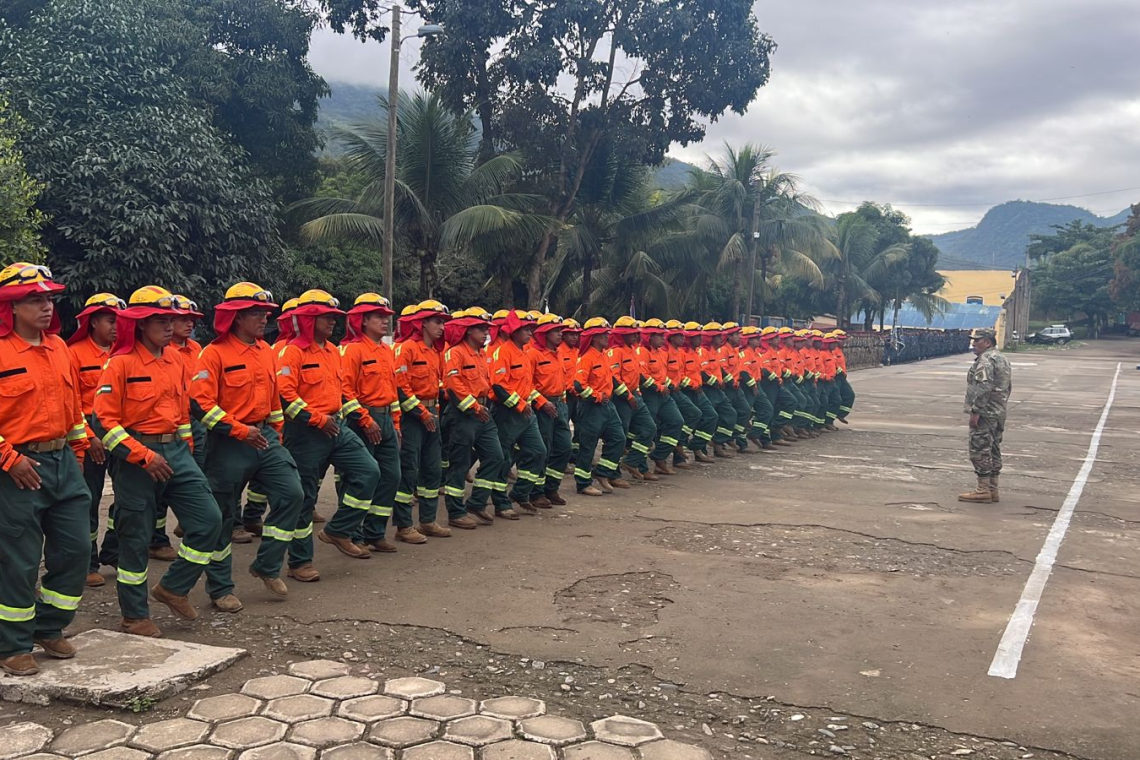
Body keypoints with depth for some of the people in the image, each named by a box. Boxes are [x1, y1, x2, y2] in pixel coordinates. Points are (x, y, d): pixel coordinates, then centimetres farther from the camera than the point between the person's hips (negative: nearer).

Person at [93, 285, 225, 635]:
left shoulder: (176, 359, 8)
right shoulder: (121, 363, -11)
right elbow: (104, 421, -14)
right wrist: (144, 456, -19)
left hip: (176, 452, 6)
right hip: (135, 458, -6)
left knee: (209, 519, -1)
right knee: (136, 537, 5)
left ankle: (173, 588, 18)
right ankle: (134, 616, 21)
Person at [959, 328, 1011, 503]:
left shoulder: (986, 360, -15)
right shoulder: (1002, 359, 18)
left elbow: (983, 388, -23)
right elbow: (1008, 387, 22)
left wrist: (975, 411, -23)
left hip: (985, 413, -10)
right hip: (999, 413, 10)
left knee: (980, 451, -7)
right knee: (993, 451, 12)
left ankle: (983, 490, -6)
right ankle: (992, 489, 16)